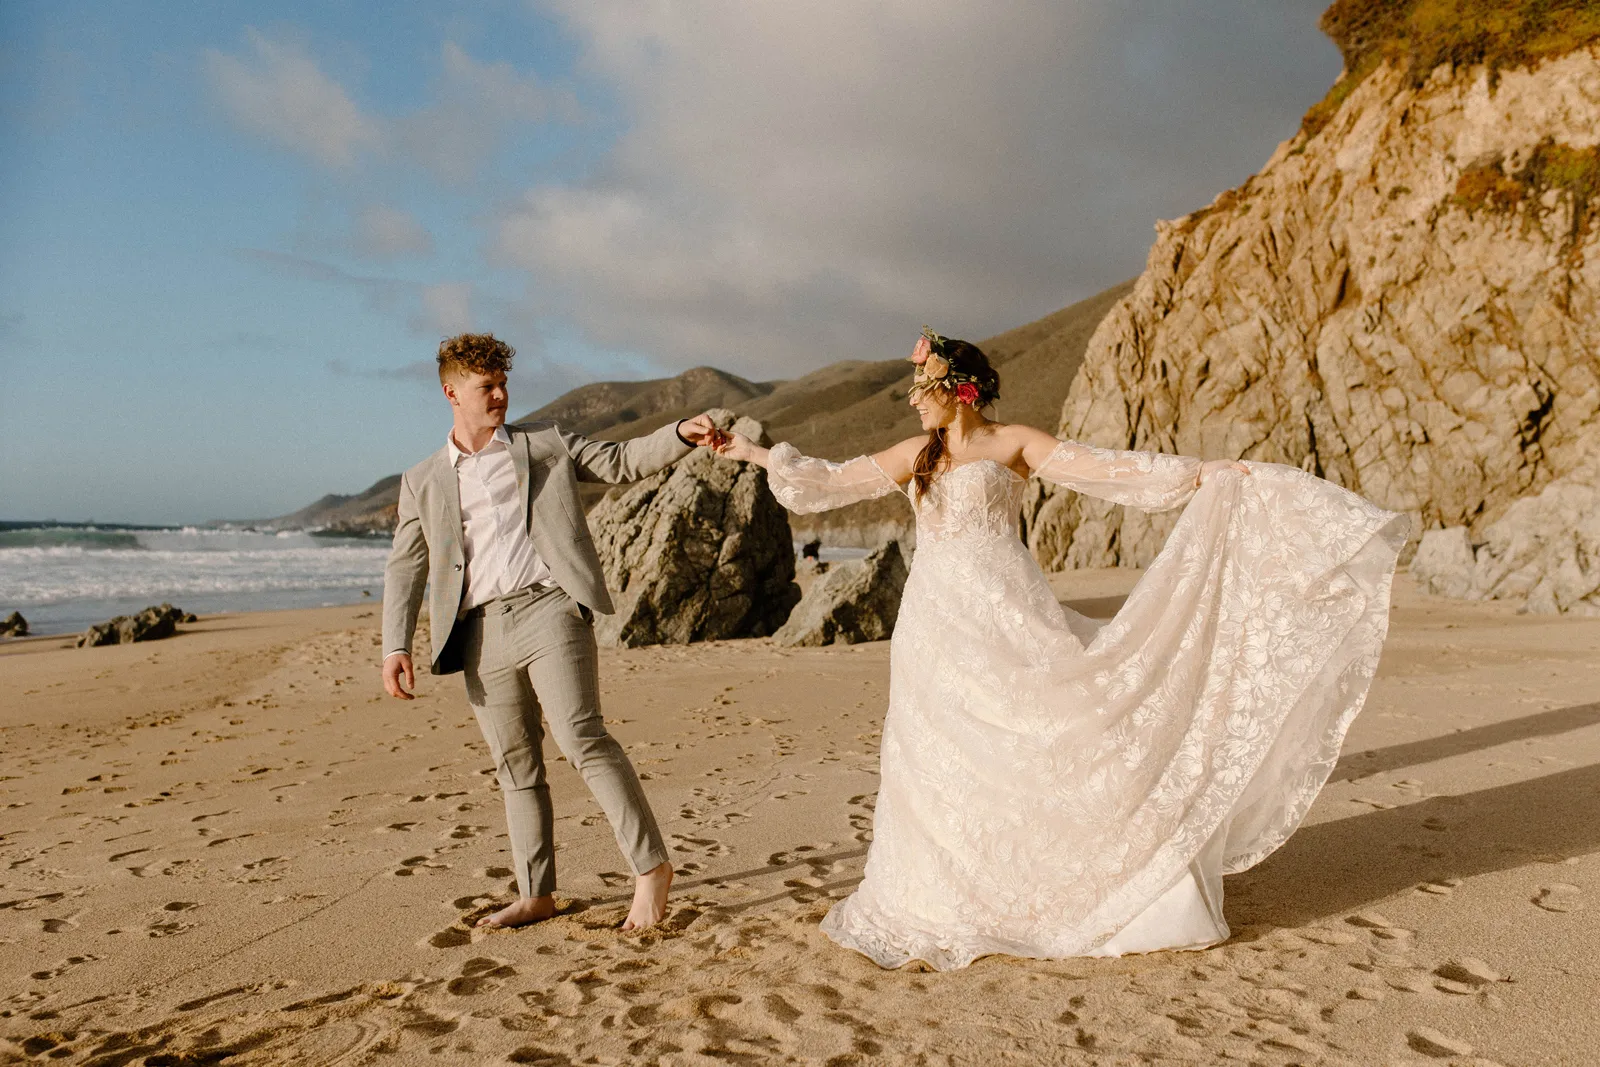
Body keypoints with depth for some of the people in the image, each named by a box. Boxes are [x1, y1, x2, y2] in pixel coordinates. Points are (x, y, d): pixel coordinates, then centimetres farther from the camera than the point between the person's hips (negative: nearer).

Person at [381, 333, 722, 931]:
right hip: (481, 632, 3)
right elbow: (406, 568, 13)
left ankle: (650, 866, -11)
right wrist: (396, 646, 1)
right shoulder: (422, 483, 17)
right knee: (515, 767, 9)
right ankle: (535, 896, 19)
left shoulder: (544, 443, 15)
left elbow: (621, 461, 12)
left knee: (582, 737, -17)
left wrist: (680, 435, -5)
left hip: (548, 608, -3)